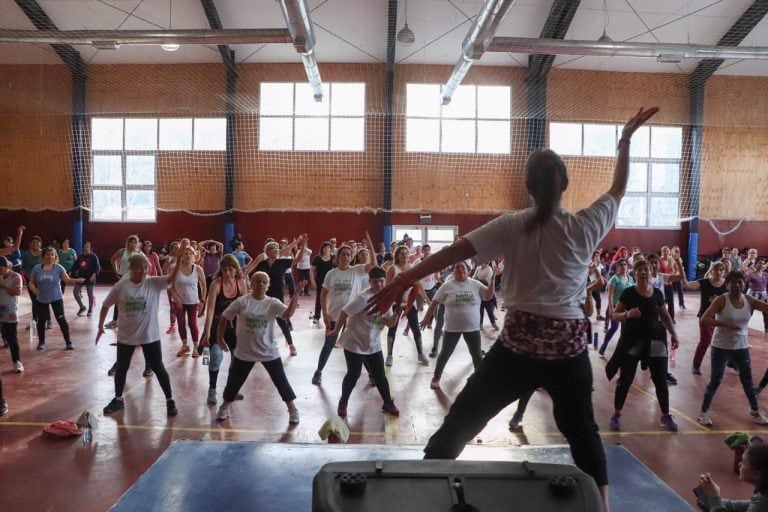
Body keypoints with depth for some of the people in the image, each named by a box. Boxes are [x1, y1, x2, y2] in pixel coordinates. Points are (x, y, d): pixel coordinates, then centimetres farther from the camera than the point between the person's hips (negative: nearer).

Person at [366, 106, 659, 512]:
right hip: (569, 345, 2)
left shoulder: (512, 226, -4)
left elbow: (454, 252, -11)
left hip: (519, 342, -2)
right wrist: (626, 139, 29)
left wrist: (402, 282, -12)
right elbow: (618, 189, 19)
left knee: (461, 420, 6)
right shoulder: (585, 226, 2)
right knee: (581, 429, 21)